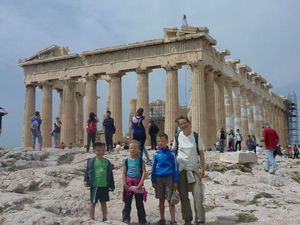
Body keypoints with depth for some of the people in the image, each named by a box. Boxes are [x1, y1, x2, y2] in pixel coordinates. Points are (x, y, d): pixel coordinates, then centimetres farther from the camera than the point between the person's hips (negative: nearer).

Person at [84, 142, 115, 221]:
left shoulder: (107, 162, 3)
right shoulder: (91, 161, -6)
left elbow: (110, 174, 8)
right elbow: (88, 172, -5)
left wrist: (112, 185, 9)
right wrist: (86, 181, -15)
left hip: (104, 186, 3)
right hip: (94, 186, -3)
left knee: (103, 202, 15)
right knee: (93, 203, 8)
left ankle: (104, 218, 27)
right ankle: (91, 219, 18)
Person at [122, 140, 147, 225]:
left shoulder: (140, 160, -5)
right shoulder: (126, 161, -1)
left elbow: (144, 172, -8)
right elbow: (123, 173, -2)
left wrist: (140, 184, -15)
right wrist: (125, 184, -9)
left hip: (138, 184, -1)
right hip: (128, 183, 1)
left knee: (140, 203, 8)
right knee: (127, 203, 10)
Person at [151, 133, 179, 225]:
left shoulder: (171, 154, -5)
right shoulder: (156, 154, 2)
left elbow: (175, 168, -2)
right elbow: (153, 168, 7)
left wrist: (175, 181, -4)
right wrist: (153, 181, 5)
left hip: (169, 178, -3)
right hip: (159, 179, 3)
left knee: (170, 200, 1)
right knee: (161, 200, 12)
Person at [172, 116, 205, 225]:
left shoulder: (196, 136, -2)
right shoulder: (177, 137, 1)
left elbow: (201, 152, 1)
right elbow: (173, 151, 10)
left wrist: (202, 168, -5)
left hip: (194, 168, -1)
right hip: (181, 169, 1)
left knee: (198, 194, -10)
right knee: (183, 196, 6)